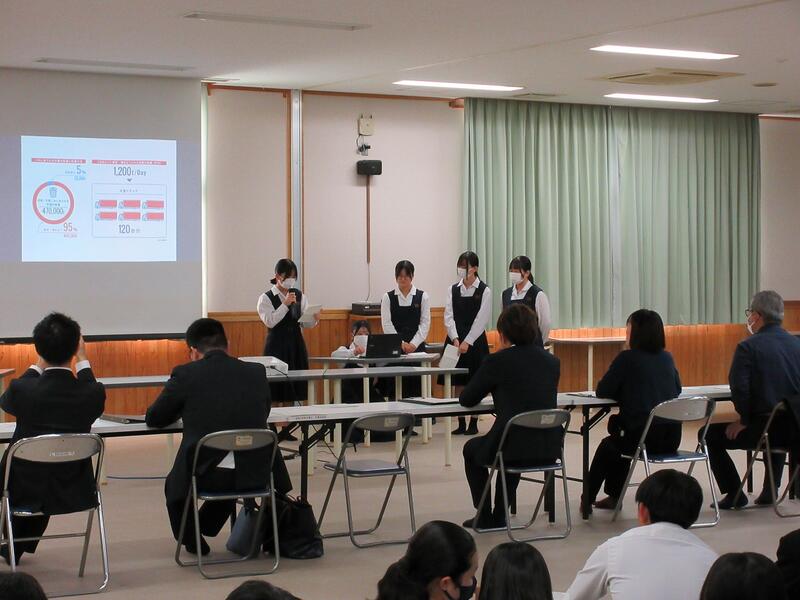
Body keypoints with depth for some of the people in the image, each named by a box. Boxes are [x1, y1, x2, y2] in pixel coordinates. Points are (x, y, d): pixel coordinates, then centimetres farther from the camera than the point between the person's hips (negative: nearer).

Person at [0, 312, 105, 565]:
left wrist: (37, 366, 15)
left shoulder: (22, 390, -20)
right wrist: (82, 362, 19)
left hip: (27, 494, -2)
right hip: (75, 493, 2)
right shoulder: (94, 393, -17)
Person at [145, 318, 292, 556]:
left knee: (174, 483, 33)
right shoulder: (257, 372, 4)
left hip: (204, 476, -3)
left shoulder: (185, 374, -4)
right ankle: (203, 529, 55)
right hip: (256, 474, 3)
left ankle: (192, 540, 43)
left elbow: (153, 418, 8)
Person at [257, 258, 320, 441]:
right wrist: (285, 304, -20)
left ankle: (286, 429, 12)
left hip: (296, 343, 4)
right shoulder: (266, 298, -4)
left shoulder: (300, 296, 8)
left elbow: (305, 323, 6)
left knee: (292, 389, 6)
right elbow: (270, 321, -15)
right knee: (274, 391, -5)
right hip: (276, 344, -4)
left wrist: (314, 320, -15)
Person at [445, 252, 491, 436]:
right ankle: (461, 424, 10)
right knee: (458, 384, 4)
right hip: (455, 340, 3)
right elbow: (449, 316, -1)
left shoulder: (484, 291, -5)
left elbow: (481, 319, -11)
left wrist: (467, 342, -18)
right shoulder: (453, 289, 6)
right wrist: (455, 339, -15)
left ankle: (473, 424, 8)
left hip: (475, 341, -3)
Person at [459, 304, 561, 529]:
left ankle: (484, 517, 30)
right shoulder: (551, 361, 8)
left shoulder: (497, 361, -7)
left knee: (471, 449, 29)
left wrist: (490, 387, 24)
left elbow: (466, 399, 4)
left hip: (515, 448, -5)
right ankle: (499, 516, 37)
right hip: (549, 449, 5)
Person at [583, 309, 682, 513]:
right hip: (672, 437, 6)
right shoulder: (667, 358, 8)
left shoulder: (627, 358, -9)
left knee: (607, 445, 26)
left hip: (645, 437, -6)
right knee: (618, 441, 33)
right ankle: (613, 496, 40)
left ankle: (587, 500, 39)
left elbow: (602, 392, -4)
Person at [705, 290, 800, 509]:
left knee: (710, 435, 15)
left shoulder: (748, 347, -11)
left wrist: (744, 420, -3)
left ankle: (734, 494, 14)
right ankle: (770, 490, 38)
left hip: (764, 426, -6)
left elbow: (739, 388, -18)